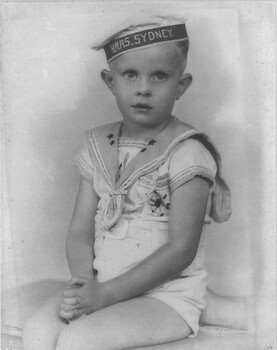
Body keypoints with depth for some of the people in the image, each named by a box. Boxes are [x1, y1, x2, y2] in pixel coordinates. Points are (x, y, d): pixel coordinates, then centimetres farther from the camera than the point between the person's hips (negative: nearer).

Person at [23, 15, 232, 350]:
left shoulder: (187, 152, -13)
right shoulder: (98, 146, 6)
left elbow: (181, 249, -17)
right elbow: (80, 231, 5)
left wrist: (105, 293, -18)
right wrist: (84, 282, -15)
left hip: (169, 295, -5)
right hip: (103, 288, 6)